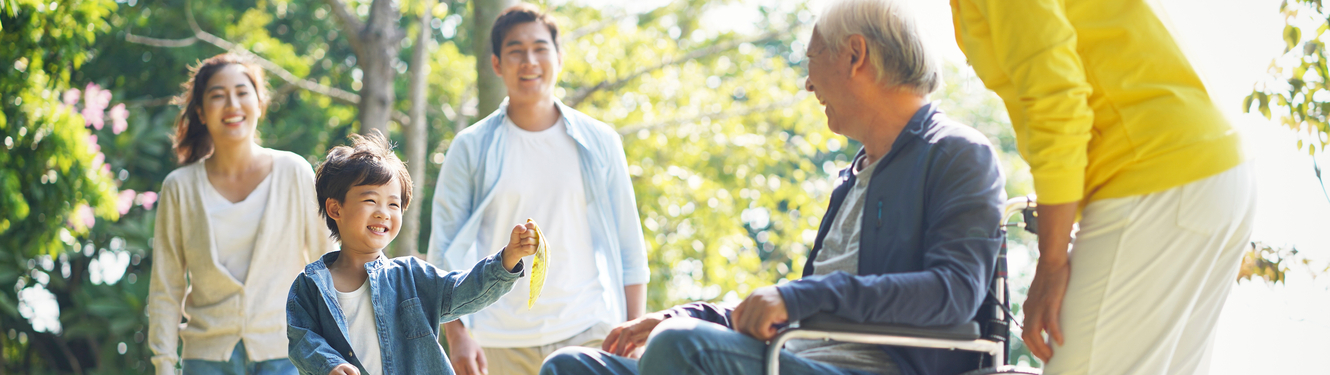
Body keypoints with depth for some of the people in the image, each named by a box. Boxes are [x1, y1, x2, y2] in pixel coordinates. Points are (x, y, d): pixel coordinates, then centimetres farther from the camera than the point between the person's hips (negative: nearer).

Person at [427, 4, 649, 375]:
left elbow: (630, 248, 10)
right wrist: (457, 335, -8)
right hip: (502, 344, 0)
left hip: (589, 334, 0)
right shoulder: (471, 148, 6)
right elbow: (445, 250, 4)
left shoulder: (599, 142, 9)